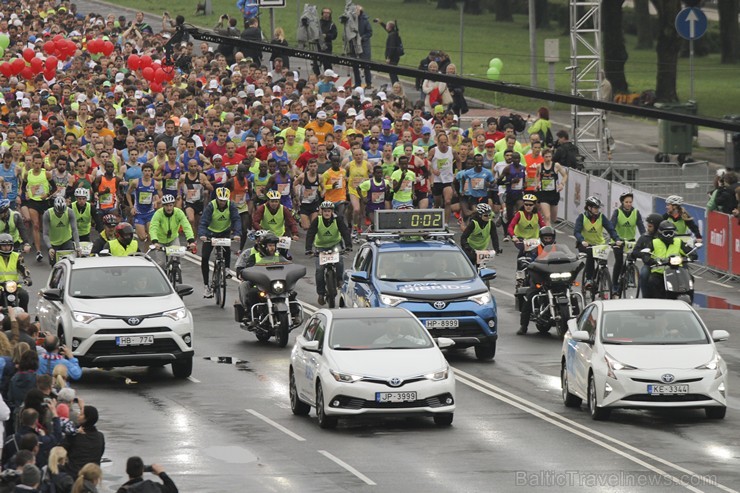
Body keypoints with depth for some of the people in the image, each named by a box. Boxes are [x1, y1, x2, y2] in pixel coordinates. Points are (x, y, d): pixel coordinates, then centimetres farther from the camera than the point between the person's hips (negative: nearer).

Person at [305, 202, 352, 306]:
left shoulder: (338, 220, -17)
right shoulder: (317, 221, -17)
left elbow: (345, 232, -23)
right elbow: (310, 235, -24)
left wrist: (348, 246, -39)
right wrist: (308, 249, -37)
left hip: (335, 244, 0)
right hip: (321, 246, 0)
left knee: (339, 261, -29)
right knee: (319, 269, -12)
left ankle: (339, 280, -4)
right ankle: (321, 293, 0)